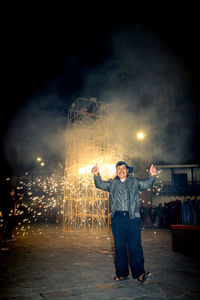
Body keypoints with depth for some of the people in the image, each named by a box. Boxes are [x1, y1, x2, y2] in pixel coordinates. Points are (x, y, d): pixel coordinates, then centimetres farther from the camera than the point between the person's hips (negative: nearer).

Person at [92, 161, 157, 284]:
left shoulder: (134, 181, 13)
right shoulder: (112, 183, 16)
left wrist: (152, 176, -16)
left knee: (135, 246, -3)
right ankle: (122, 273, 18)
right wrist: (96, 175, -10)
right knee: (119, 247, 7)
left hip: (133, 217, -1)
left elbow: (147, 184, 3)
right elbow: (100, 185, 9)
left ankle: (139, 273, 3)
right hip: (117, 218, 2)